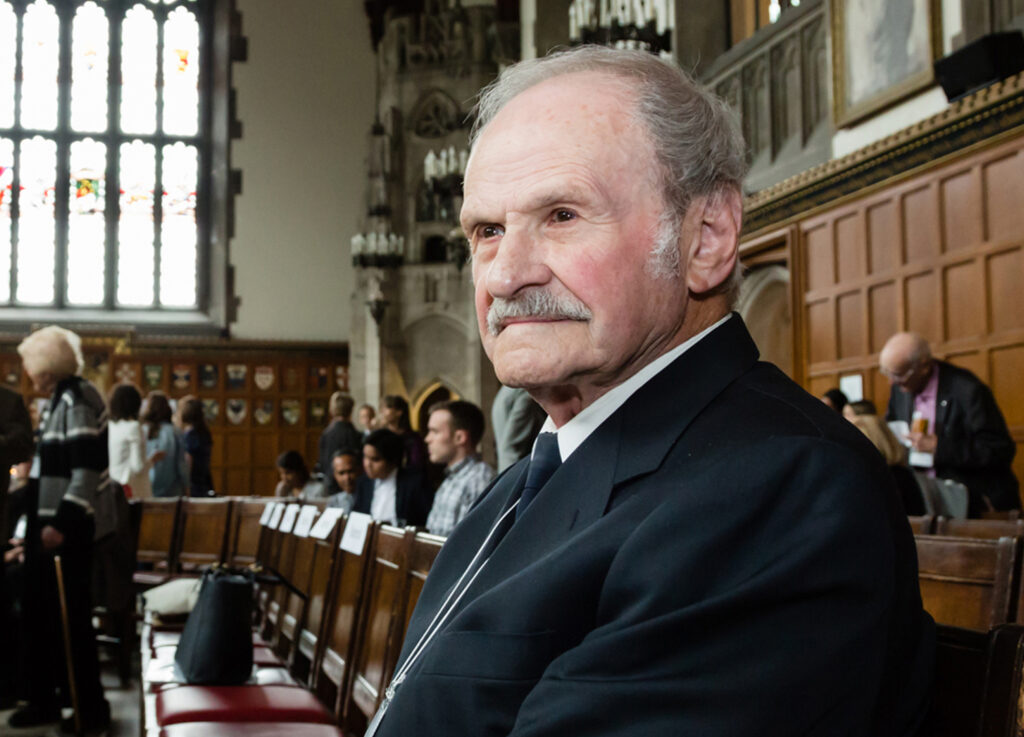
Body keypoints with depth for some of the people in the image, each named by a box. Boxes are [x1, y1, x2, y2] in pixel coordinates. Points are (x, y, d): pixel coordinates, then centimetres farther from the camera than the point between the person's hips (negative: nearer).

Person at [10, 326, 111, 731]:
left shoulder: (77, 400, -17)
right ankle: (43, 698, 26)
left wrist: (62, 523, -26)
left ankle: (91, 708, 8)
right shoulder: (58, 401, 13)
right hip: (49, 523, 10)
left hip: (69, 529, -10)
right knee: (39, 613, 15)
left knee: (71, 617, -2)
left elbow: (88, 469, -23)